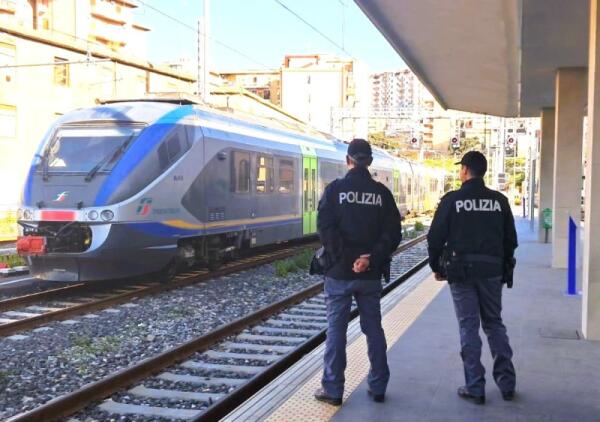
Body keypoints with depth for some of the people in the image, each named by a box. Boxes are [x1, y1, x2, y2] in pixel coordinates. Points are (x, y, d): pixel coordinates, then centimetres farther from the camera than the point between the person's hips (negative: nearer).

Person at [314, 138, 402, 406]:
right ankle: (378, 387, 19)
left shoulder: (335, 189, -5)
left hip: (339, 273, -2)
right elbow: (393, 233, -5)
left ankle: (332, 390, 9)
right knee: (374, 329, 12)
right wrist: (371, 258, -11)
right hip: (371, 274, 3)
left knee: (336, 330, 4)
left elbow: (325, 229, -13)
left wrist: (345, 260, -11)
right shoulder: (382, 193, 2)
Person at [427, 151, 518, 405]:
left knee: (469, 327, 3)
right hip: (492, 270, 3)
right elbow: (511, 239, 8)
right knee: (494, 324, 14)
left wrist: (436, 266, 7)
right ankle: (507, 384, 15)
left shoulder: (452, 200, -6)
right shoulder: (499, 201, 4)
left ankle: (475, 388, 5)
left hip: (461, 269, -3)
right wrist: (503, 266, 20)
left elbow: (435, 237, -6)